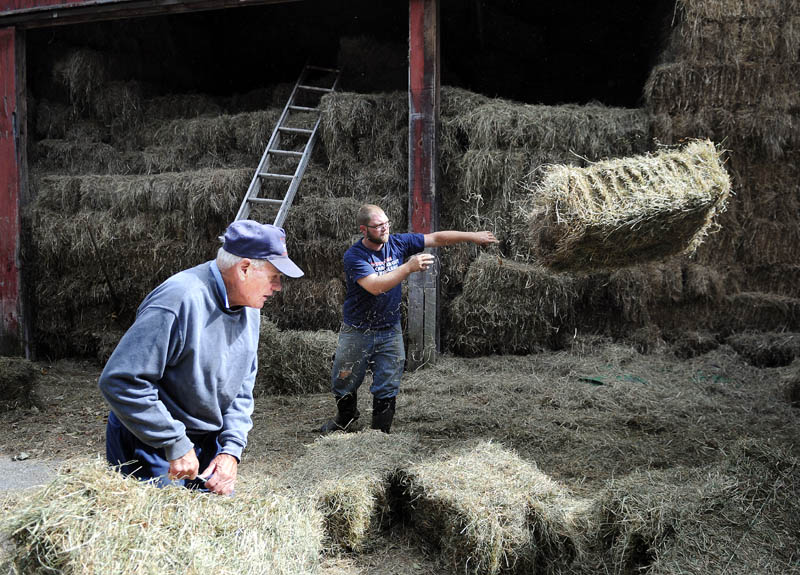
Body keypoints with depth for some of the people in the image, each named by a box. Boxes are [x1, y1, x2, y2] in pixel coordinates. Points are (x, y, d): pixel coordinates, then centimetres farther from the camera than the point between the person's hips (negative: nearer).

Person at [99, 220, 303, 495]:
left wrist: (231, 449, -5)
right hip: (154, 450, -7)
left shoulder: (249, 307, 1)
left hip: (210, 443, 8)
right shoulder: (180, 301, -28)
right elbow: (122, 381, -29)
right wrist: (175, 445, -25)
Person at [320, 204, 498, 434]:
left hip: (390, 331, 3)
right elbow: (375, 286, -30)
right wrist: (409, 268, -33)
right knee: (344, 383, 13)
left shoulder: (397, 243, -3)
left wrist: (473, 236, -4)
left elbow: (437, 238, 0)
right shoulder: (354, 256, -17)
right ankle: (346, 420, 40)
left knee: (387, 389, 4)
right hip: (358, 332, -2)